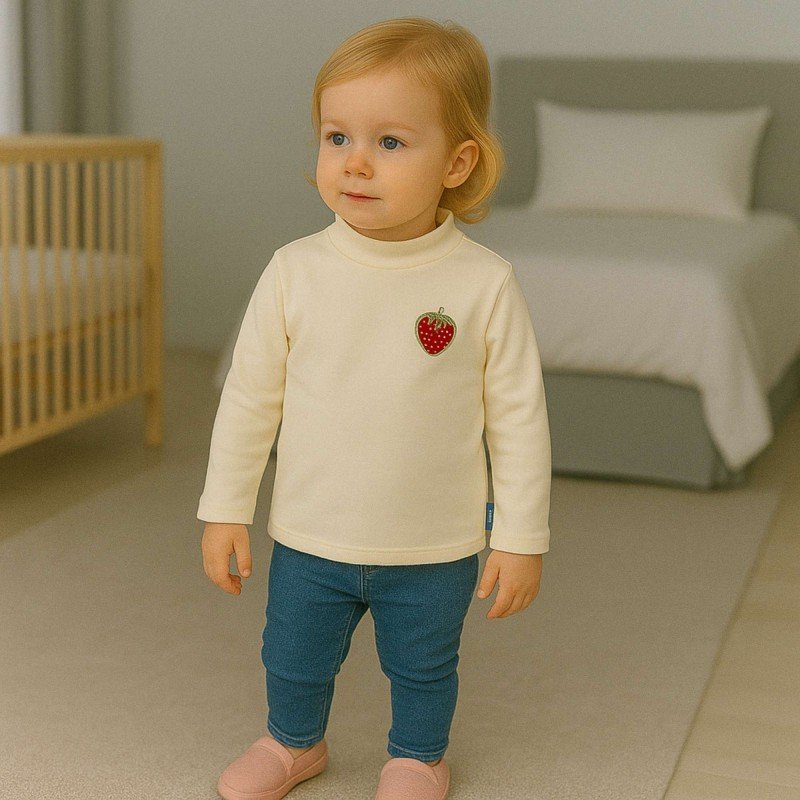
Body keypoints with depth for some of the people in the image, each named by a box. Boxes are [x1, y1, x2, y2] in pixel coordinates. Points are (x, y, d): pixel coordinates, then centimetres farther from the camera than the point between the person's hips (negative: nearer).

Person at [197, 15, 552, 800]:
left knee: (422, 668, 21)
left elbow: (518, 416, -8)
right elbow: (249, 395, -1)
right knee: (292, 658, 22)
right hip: (309, 538, 2)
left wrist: (521, 537, -5)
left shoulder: (484, 284, -16)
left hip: (435, 551, -2)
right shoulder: (296, 271, -11)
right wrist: (224, 508, 2)